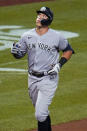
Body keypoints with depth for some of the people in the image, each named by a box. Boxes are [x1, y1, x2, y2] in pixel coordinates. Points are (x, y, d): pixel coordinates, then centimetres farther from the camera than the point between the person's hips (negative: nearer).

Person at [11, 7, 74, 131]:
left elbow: (68, 50, 5)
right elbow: (19, 54, 8)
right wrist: (15, 52, -15)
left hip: (49, 79, -5)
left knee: (40, 114, -14)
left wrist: (60, 64, -9)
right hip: (32, 78, 5)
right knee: (41, 111, 19)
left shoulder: (57, 37, -9)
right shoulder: (27, 36, 1)